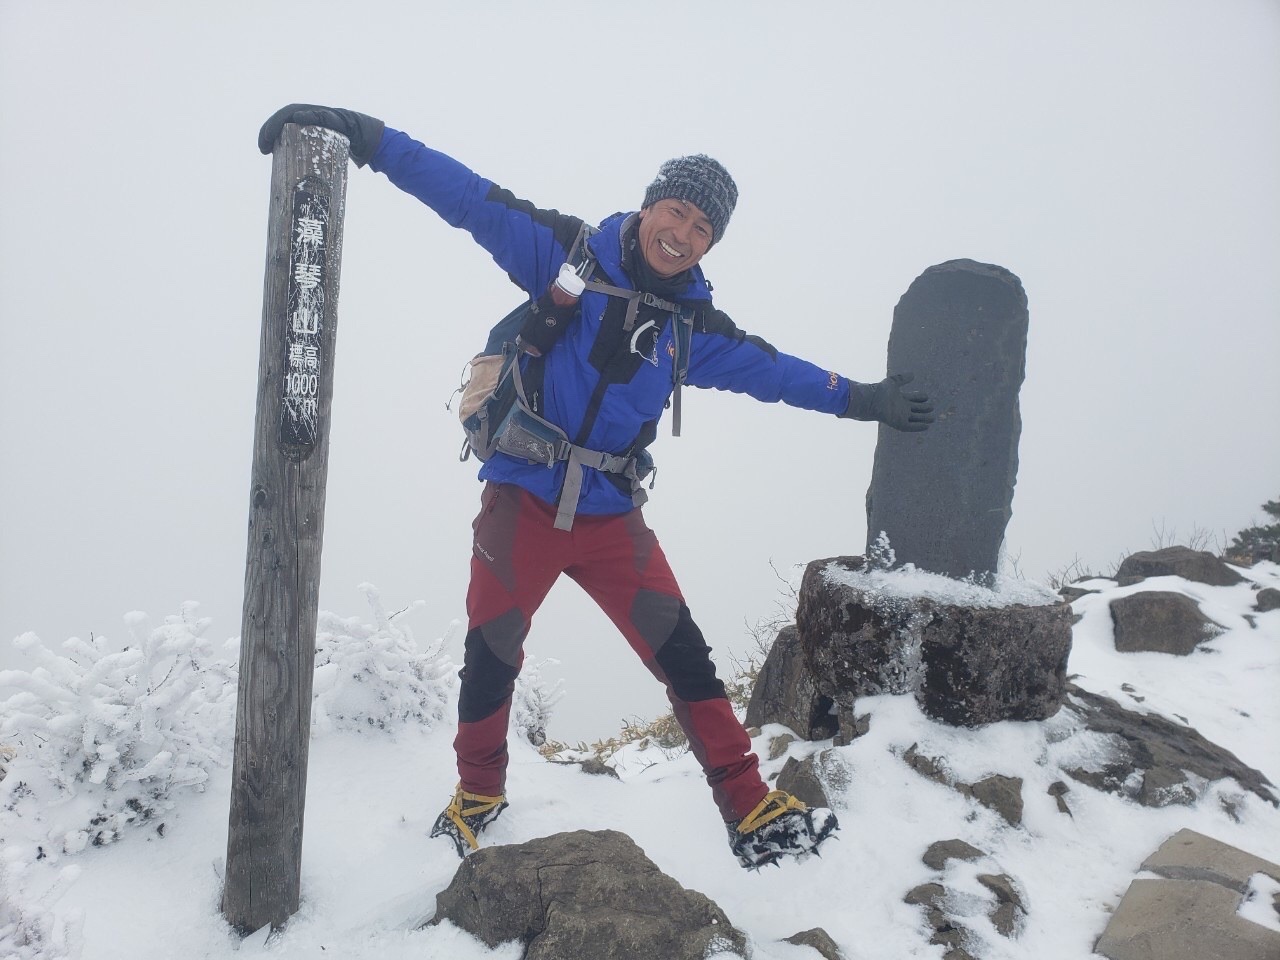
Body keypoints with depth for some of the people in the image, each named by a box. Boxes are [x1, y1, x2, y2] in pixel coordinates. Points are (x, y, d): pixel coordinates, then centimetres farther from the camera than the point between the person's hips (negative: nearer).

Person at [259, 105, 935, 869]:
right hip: (522, 504, -3)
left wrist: (859, 399, 23)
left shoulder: (695, 326, 7)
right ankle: (478, 793, 33)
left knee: (685, 659, 1)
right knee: (490, 662, 4)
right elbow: (472, 198, -8)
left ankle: (752, 811, 14)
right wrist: (367, 137, -16)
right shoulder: (571, 256, -3)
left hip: (613, 518, 3)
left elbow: (770, 369, 19)